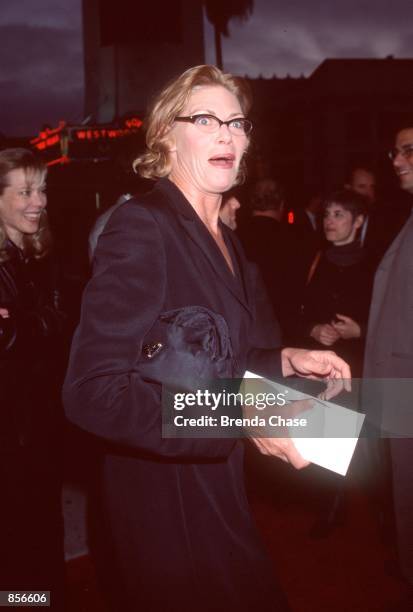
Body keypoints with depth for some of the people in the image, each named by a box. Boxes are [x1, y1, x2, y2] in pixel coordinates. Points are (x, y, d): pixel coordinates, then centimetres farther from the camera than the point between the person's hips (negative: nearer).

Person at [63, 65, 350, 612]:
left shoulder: (224, 239, 8)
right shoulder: (142, 225, -19)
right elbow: (92, 392, -25)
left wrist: (286, 361, 0)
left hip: (217, 491, 8)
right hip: (162, 502, -8)